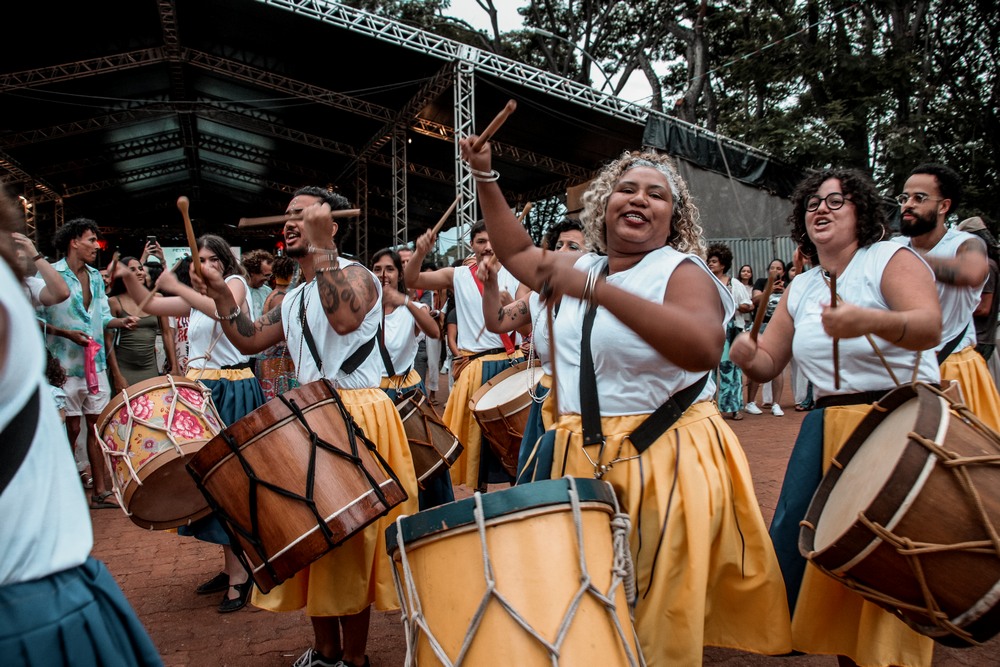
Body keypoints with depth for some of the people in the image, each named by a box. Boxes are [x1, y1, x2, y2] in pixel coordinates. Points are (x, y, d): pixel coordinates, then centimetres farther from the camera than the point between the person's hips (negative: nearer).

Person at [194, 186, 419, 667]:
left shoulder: (355, 275, -6)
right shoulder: (293, 298, 19)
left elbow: (345, 317, -28)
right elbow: (250, 340, 16)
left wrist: (319, 247, -24)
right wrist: (221, 295, 5)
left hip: (357, 415, -8)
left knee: (349, 541, -3)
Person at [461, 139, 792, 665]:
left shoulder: (681, 271, -10)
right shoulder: (583, 267, 12)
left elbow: (704, 348, -31)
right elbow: (516, 251, 27)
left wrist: (598, 291, -36)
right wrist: (485, 176, 22)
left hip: (668, 460, -6)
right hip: (581, 457, 6)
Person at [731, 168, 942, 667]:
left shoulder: (891, 258, -5)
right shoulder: (800, 288, 12)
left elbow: (929, 326, -23)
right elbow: (768, 362, 13)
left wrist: (869, 320, -44)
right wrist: (748, 356, -11)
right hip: (826, 425, 6)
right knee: (792, 535, 2)